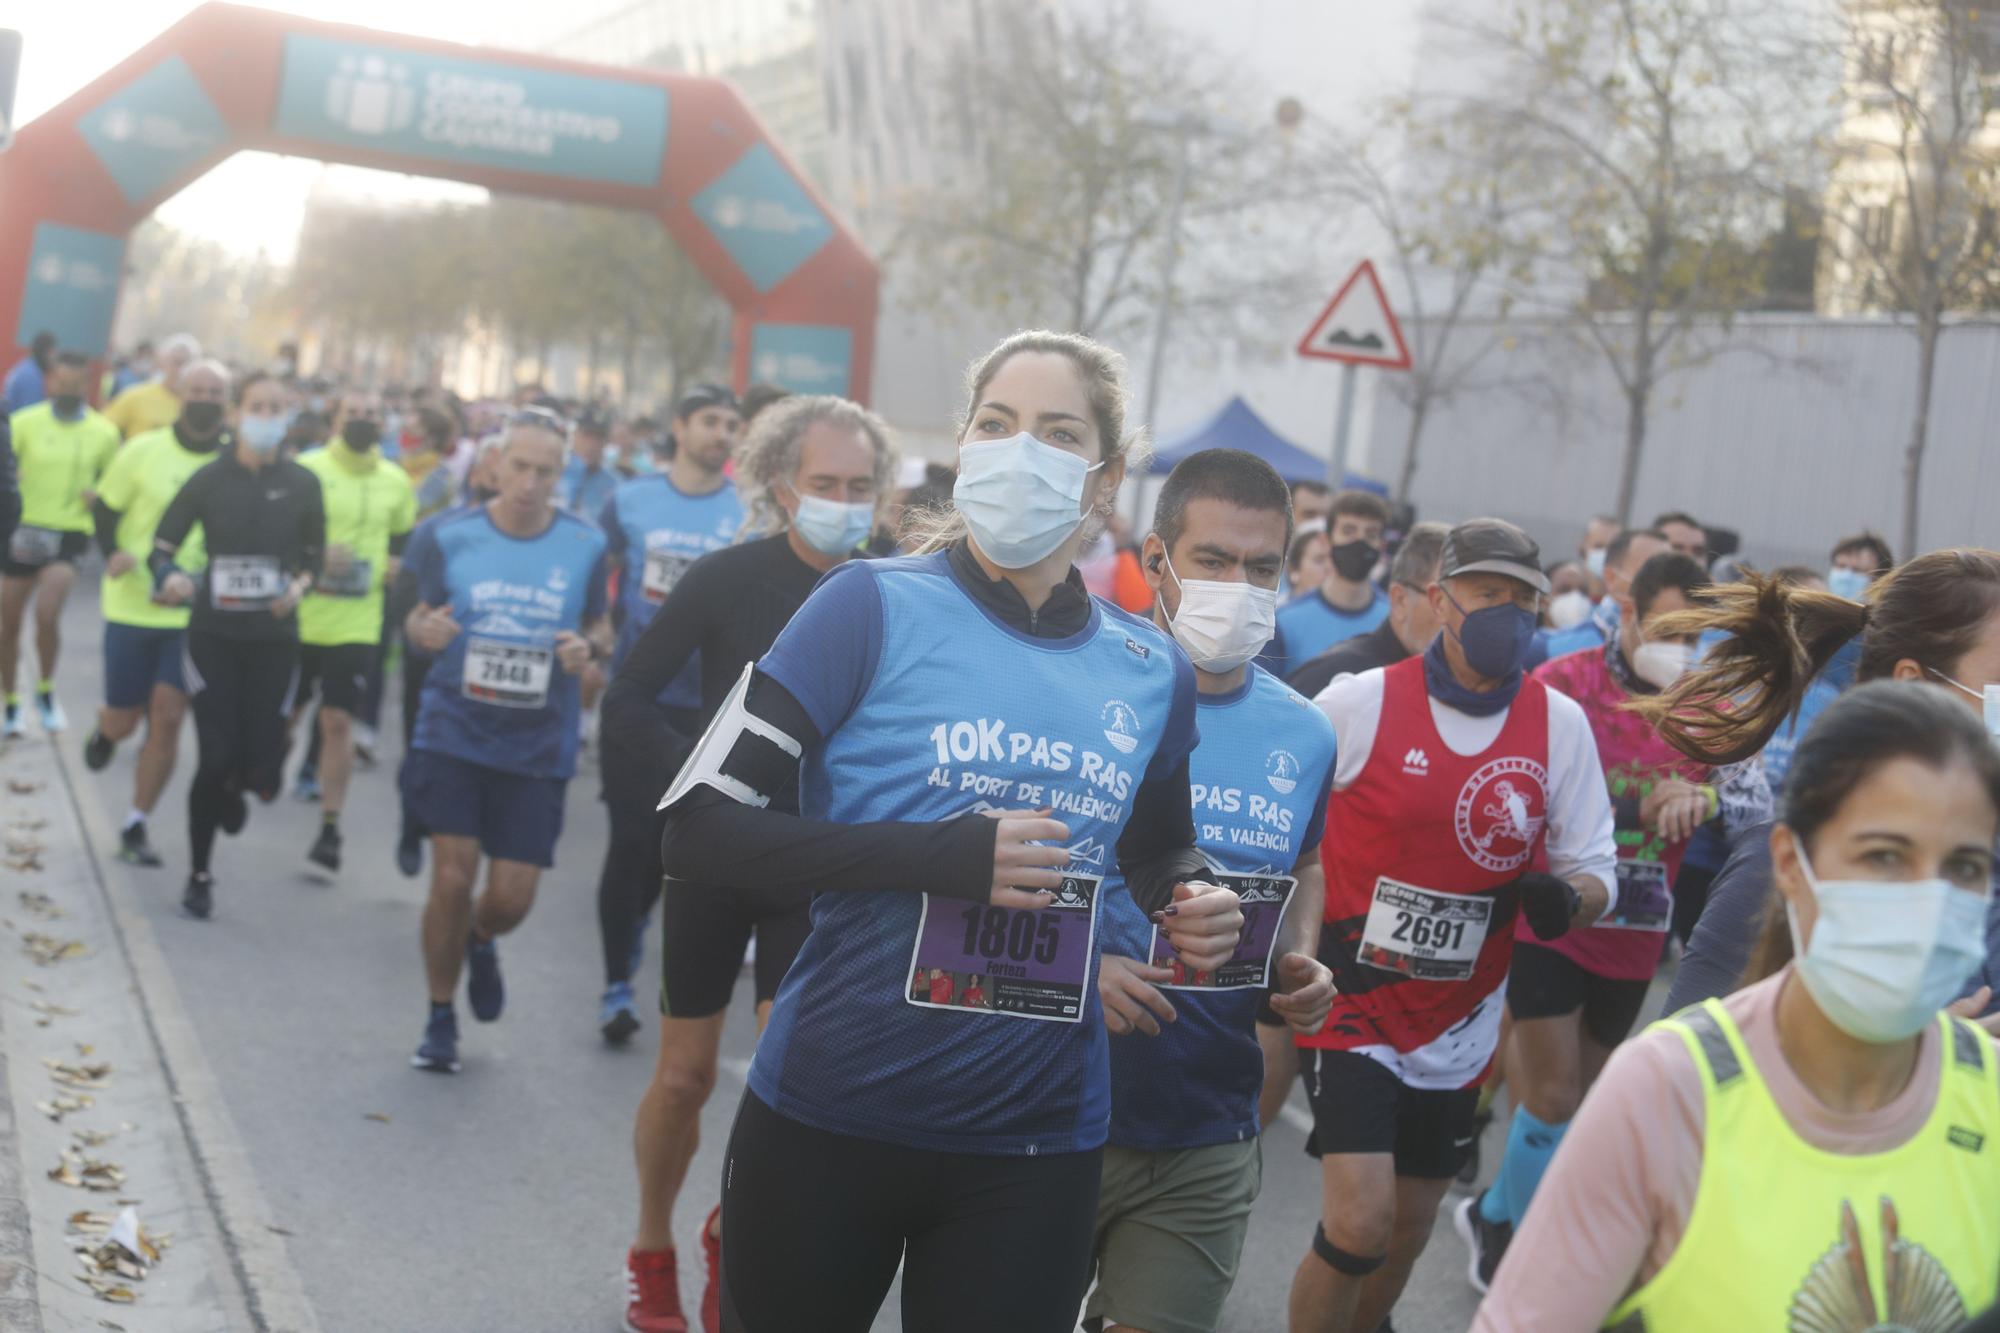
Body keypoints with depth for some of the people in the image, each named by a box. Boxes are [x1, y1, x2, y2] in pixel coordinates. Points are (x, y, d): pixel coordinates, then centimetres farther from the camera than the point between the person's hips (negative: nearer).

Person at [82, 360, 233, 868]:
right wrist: (112, 554, -17)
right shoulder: (144, 451, -6)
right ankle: (103, 731, 45)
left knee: (167, 720, -6)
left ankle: (136, 827, 9)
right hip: (132, 607, -1)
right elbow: (105, 508, 1)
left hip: (195, 615, 1)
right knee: (124, 720, 7)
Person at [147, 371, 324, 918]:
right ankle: (199, 875, 14)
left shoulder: (302, 484, -1)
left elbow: (315, 555, 10)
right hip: (214, 635, -1)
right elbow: (162, 545, -1)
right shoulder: (209, 479, -5)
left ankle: (233, 788, 39)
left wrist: (299, 587, -10)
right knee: (215, 759, -7)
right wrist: (169, 577, -23)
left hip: (275, 638, 1)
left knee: (262, 770, -2)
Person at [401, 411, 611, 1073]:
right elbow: (420, 615, 10)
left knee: (511, 898, 0)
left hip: (538, 746, 1)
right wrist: (424, 628, -14)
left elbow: (601, 627, 11)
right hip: (454, 734, -1)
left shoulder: (585, 545, -1)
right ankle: (440, 1019, 16)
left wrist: (588, 647, -13)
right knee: (452, 877, -7)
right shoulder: (453, 536, -1)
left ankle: (481, 942, 40)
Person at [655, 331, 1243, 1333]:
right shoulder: (875, 607, -8)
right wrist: (937, 855, -22)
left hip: (1035, 1146, 3)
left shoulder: (1151, 673, 4)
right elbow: (696, 831, -12)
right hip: (828, 1122, -2)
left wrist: (1191, 902, -1)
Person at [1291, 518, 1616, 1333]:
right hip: (1350, 1009, -4)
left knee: (1406, 1232, 15)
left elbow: (1595, 870, 2)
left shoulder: (1561, 724, -2)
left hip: (1458, 1031, 4)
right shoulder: (1357, 702, -10)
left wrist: (1565, 898, -21)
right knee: (1360, 1221, -15)